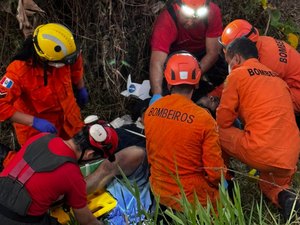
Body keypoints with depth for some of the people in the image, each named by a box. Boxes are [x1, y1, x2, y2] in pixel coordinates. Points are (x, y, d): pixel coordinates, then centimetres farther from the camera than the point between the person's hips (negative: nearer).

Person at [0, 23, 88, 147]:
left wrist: (81, 89, 14)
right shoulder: (19, 71, -38)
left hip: (68, 117, 5)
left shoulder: (63, 53, -25)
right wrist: (34, 122, -39)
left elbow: (76, 63, 0)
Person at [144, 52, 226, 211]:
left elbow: (151, 156, 8)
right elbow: (216, 172, -15)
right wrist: (223, 181, 7)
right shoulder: (203, 118, -20)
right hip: (192, 196, -6)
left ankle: (169, 212, 9)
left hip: (159, 192, 6)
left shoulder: (150, 112, -5)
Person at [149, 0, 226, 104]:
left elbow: (212, 53, -22)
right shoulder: (166, 21, -36)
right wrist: (157, 95, -60)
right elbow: (157, 63, -46)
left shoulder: (213, 12, -29)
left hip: (202, 54, 2)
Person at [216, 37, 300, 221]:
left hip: (261, 153, -6)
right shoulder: (277, 78, 23)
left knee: (217, 132, 16)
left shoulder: (237, 74, 3)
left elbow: (223, 121, 6)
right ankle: (284, 197, 0)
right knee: (271, 185, 33)